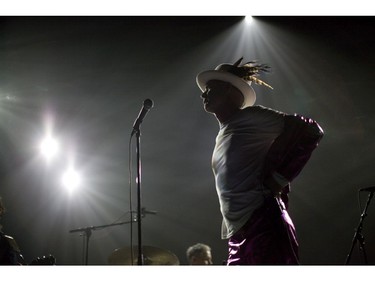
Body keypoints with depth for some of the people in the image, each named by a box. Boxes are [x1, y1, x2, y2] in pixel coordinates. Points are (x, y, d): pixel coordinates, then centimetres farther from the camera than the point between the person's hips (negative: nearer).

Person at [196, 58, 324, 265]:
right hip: (238, 239, 9)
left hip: (263, 230, -9)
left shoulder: (251, 118, 0)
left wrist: (279, 178, -8)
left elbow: (310, 131, -5)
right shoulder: (222, 136, 24)